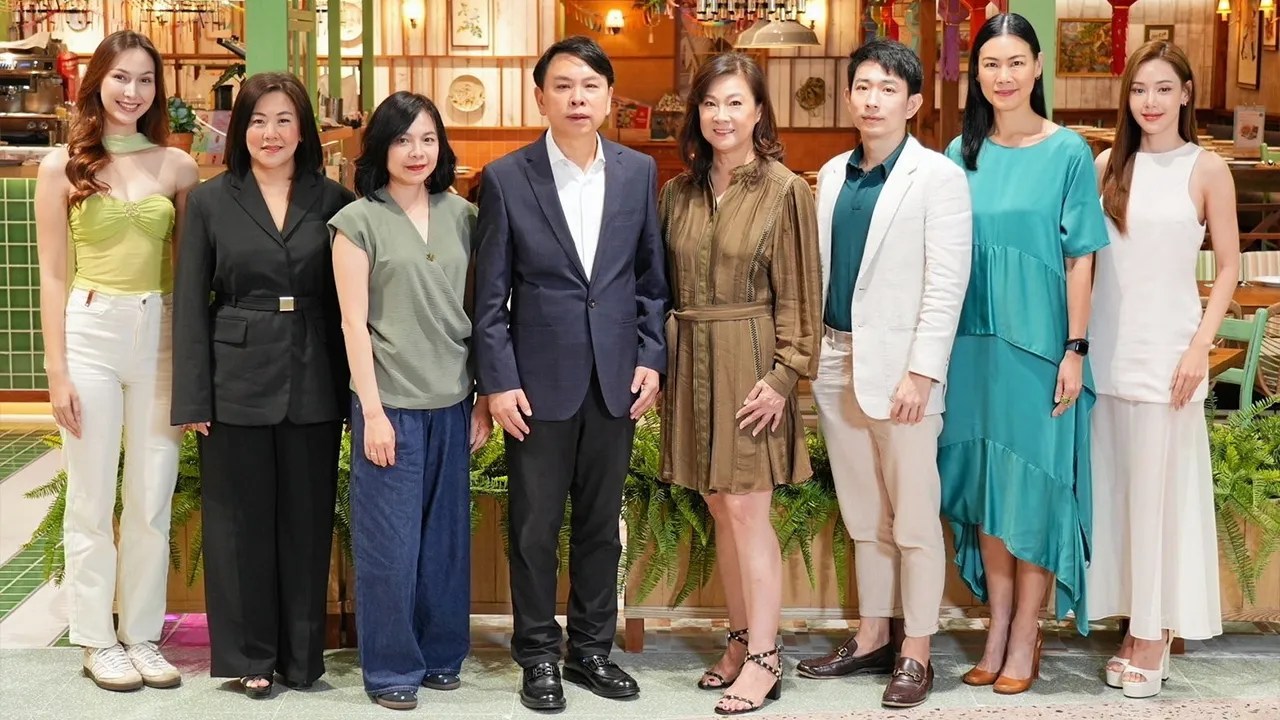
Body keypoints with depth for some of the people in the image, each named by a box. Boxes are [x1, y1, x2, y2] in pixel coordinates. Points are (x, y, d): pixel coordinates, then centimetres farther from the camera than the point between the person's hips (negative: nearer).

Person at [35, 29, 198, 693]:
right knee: (92, 499, 5)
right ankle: (97, 640, 17)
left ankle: (142, 634, 20)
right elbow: (53, 275, 1)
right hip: (90, 333, -2)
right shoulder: (62, 166, 1)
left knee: (153, 498, 7)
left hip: (161, 336, 2)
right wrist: (57, 370, -4)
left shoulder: (177, 166, 5)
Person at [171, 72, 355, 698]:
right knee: (242, 522, 6)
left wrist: (354, 385, -3)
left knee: (306, 522, 8)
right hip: (237, 387, -1)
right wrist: (192, 399, -4)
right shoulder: (210, 203, 2)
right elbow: (190, 306, 1)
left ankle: (302, 654, 21)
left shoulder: (332, 201, 4)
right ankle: (250, 656, 19)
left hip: (313, 388, 1)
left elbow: (349, 299, 4)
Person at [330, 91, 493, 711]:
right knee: (390, 542, 1)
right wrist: (372, 411, -9)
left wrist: (485, 399, 6)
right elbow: (354, 322, -5)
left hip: (452, 403, 4)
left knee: (447, 537, 10)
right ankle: (392, 668, 15)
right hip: (390, 402, -3)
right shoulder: (359, 220, -2)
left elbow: (476, 312, 10)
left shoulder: (461, 216, 8)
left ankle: (442, 653, 25)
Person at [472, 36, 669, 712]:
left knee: (600, 523, 12)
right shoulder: (505, 177, -4)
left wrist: (651, 357, 1)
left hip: (616, 377, 3)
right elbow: (491, 294, -3)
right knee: (535, 526, 6)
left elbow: (651, 276, 9)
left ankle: (592, 648, 25)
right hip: (539, 379, -2)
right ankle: (538, 655, 19)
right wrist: (498, 382, -8)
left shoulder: (638, 171, 4)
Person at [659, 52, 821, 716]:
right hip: (691, 361, 5)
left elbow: (799, 295, -7)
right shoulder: (678, 192, 8)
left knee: (747, 511, -4)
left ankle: (763, 659, 5)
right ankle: (741, 640, 22)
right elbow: (665, 285, 13)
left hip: (749, 362, -5)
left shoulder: (785, 191, -6)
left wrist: (783, 374, -13)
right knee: (720, 511, 11)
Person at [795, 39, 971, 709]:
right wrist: (809, 352, 7)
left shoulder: (938, 177, -5)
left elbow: (946, 284, -10)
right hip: (837, 361, 6)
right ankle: (871, 637, 25)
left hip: (901, 368, -6)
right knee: (863, 516, 14)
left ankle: (916, 654, 11)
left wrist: (922, 373, -16)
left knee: (914, 517, 1)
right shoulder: (832, 175, 12)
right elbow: (821, 270, 13)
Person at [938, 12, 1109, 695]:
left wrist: (1074, 350, -10)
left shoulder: (1068, 152, -3)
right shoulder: (962, 153, 6)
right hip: (973, 341, 3)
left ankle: (1025, 634, 12)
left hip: (1038, 342, -3)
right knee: (984, 484, 8)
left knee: (1034, 484, 2)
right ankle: (997, 623, 19)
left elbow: (1081, 256, -4)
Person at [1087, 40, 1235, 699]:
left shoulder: (1207, 169, -1)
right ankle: (1134, 628, 19)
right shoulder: (1108, 165, 7)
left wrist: (1201, 346, -9)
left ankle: (1156, 635, 12)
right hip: (1106, 350, 3)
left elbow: (1228, 268, 0)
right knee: (1114, 490, 7)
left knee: (1161, 491, 1)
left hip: (1167, 352, -3)